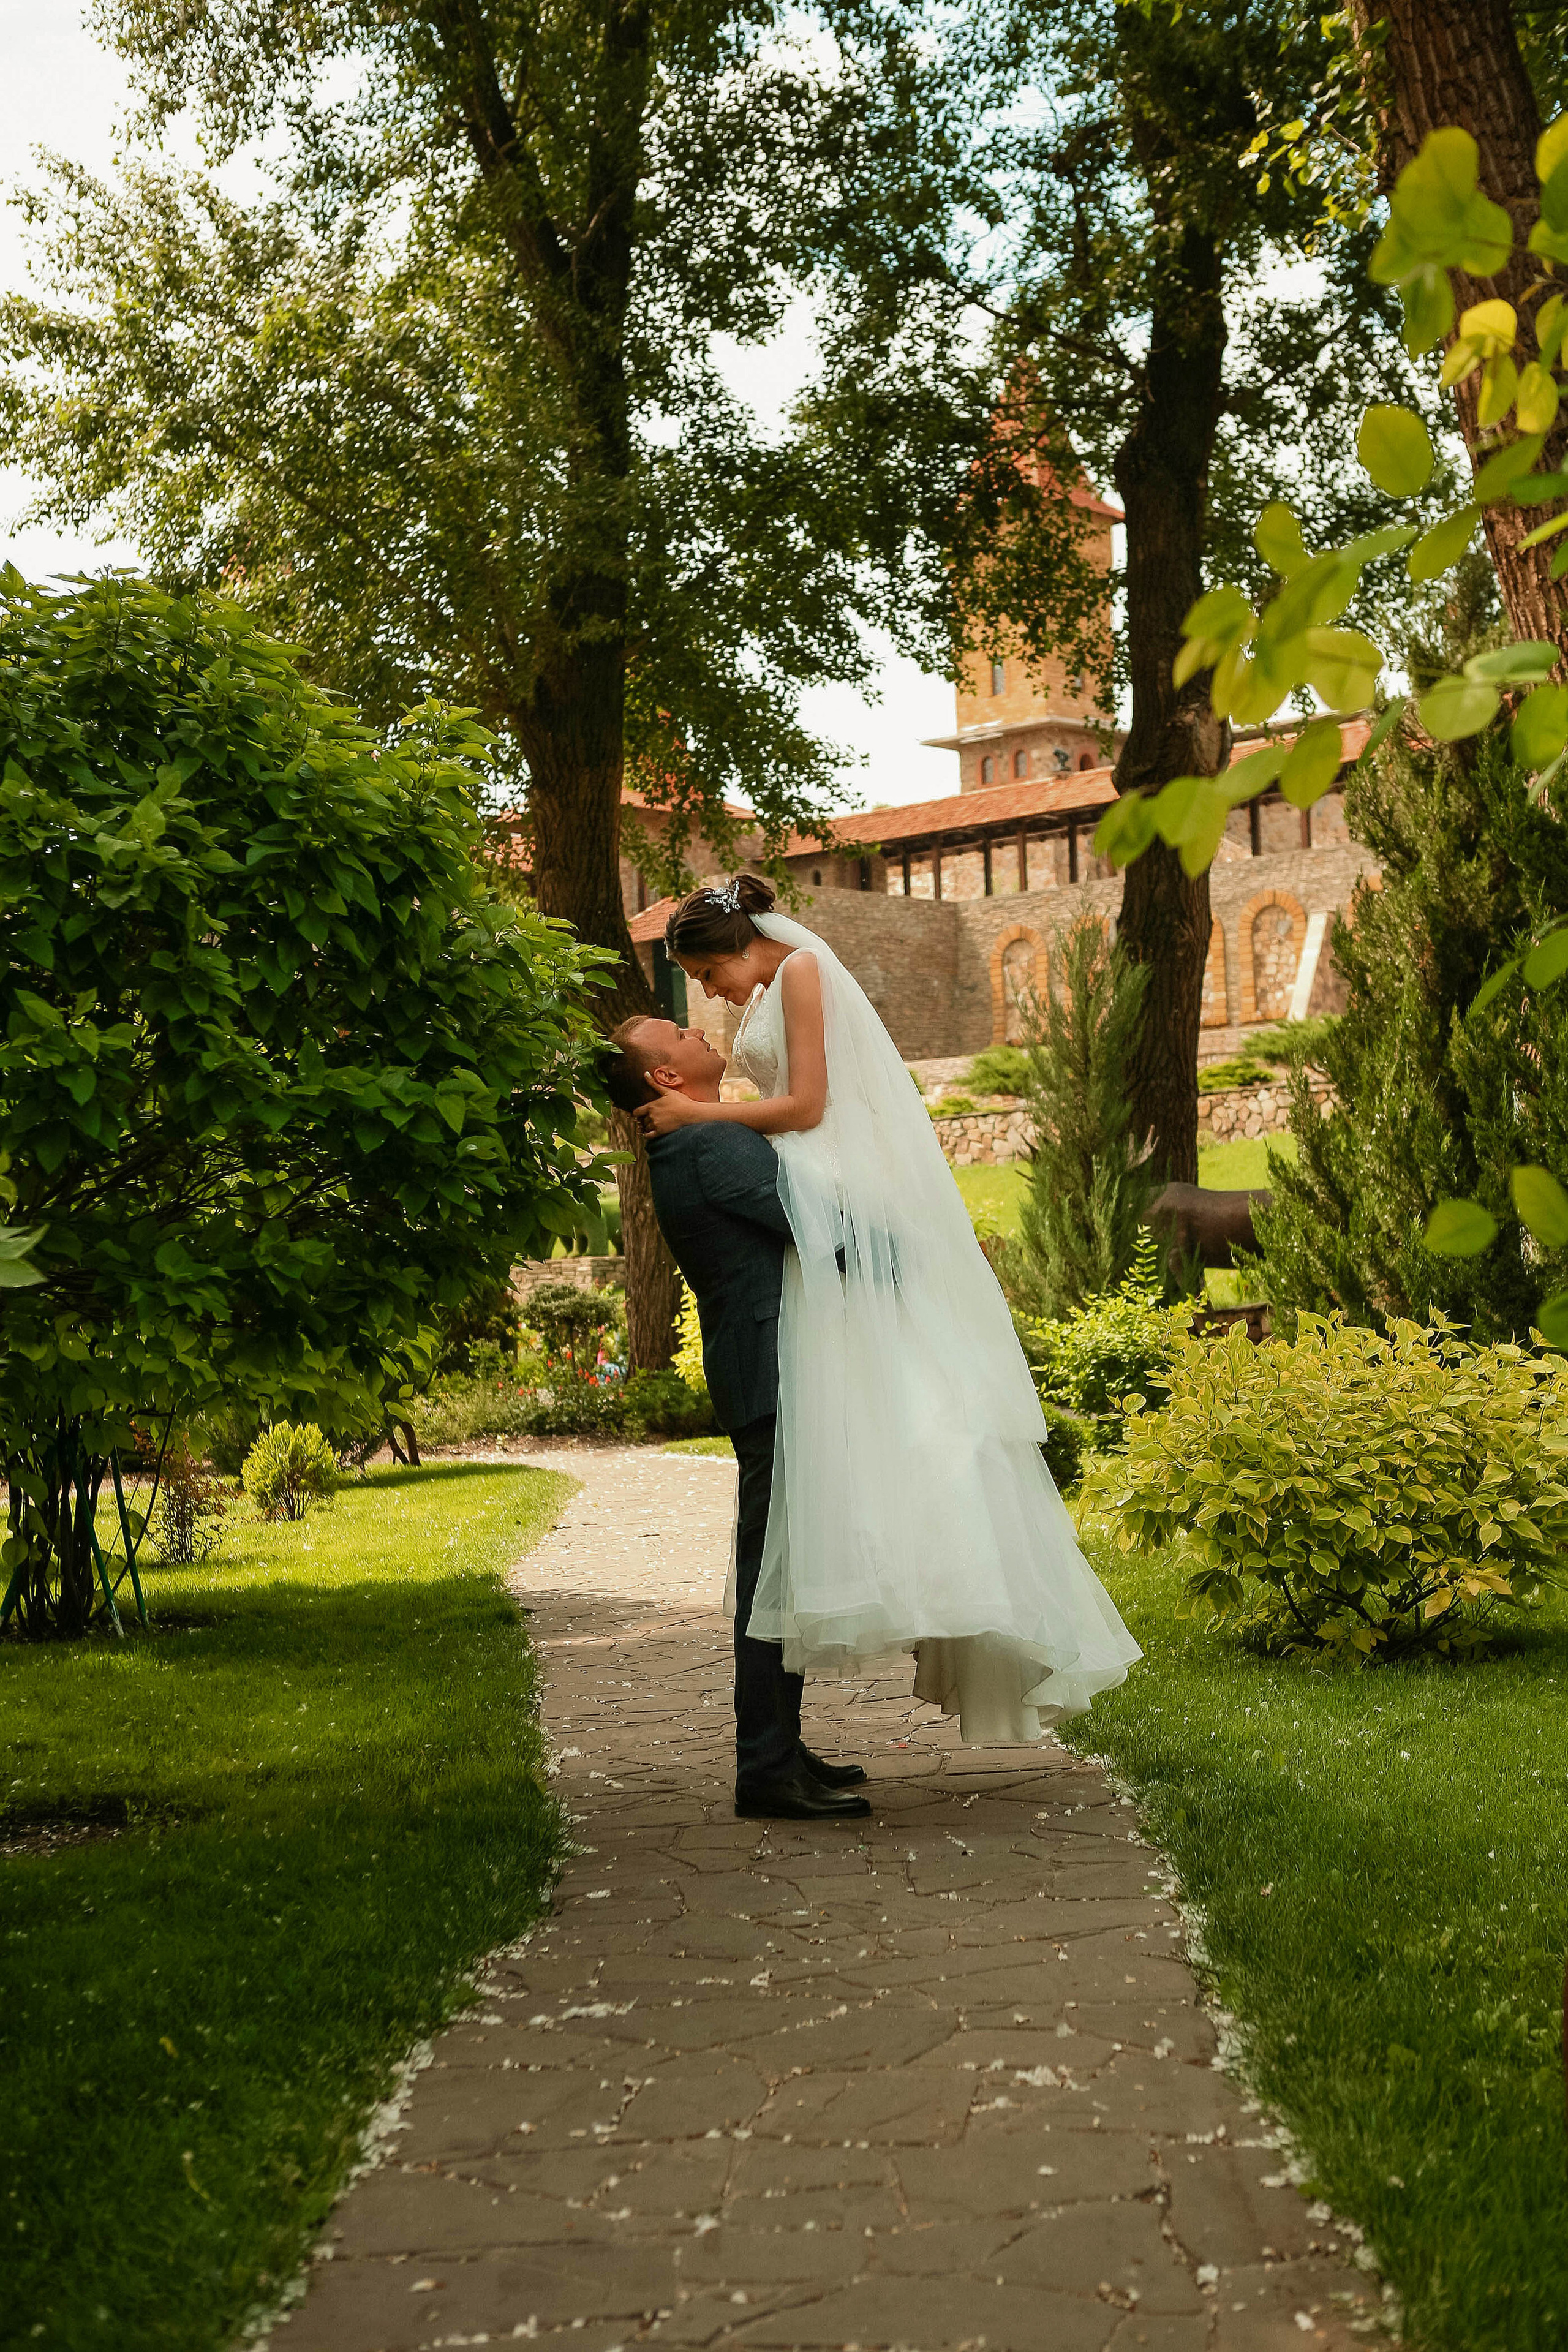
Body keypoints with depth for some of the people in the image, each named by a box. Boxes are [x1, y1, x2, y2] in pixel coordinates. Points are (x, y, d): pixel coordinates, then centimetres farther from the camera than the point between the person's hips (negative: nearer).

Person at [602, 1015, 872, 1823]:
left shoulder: (682, 1152, 18)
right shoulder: (714, 1146, -14)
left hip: (759, 1381, 11)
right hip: (777, 1381, -11)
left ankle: (778, 1750, 23)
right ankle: (767, 1771, -6)